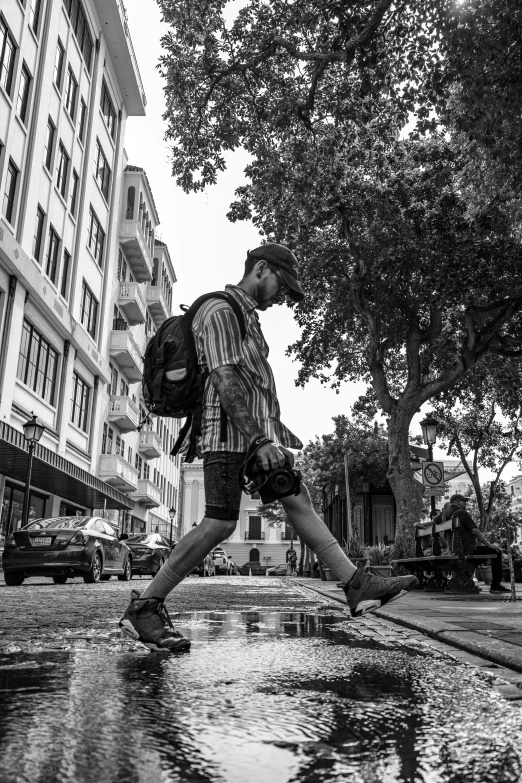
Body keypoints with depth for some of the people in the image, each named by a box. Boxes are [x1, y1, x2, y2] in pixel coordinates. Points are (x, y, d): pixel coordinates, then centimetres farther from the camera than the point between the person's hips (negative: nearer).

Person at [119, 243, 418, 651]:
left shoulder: (248, 316, 23)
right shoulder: (220, 311, -8)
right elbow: (225, 381, -19)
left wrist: (279, 430, 25)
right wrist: (261, 440, -25)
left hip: (259, 433, 10)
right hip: (231, 434, -10)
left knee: (299, 503, 4)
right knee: (220, 523, -12)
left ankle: (358, 586, 5)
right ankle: (144, 607, -2)